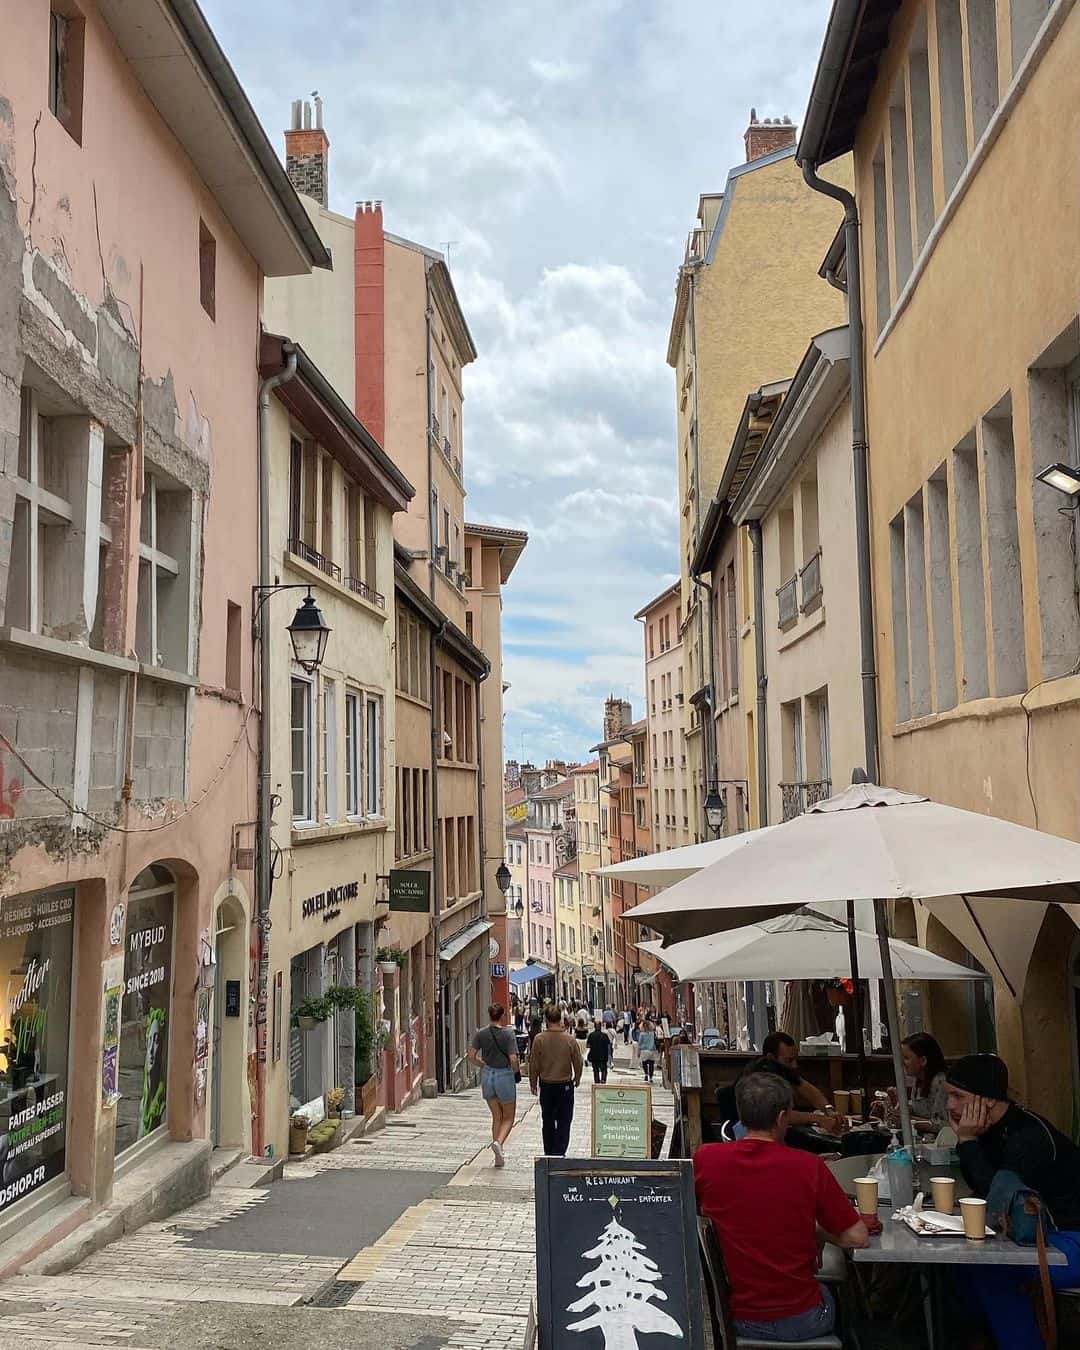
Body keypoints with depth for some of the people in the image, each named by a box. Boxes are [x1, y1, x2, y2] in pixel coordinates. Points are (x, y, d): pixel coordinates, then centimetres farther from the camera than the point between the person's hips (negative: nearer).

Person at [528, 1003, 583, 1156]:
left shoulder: (539, 1039, -11)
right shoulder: (570, 1040, -10)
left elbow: (533, 1064, -5)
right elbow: (578, 1063, -1)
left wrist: (533, 1084, 9)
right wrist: (577, 1079, 17)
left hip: (546, 1086, 1)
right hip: (565, 1085, -1)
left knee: (548, 1122, 15)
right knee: (564, 1122, 7)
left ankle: (549, 1154, 22)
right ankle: (559, 1153, -3)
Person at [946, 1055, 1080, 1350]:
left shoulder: (1028, 1136, -25)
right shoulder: (998, 1128, 3)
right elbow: (981, 1189, 8)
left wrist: (969, 1141, -21)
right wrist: (964, 1139, -6)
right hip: (1047, 1232, 9)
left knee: (988, 1268, -20)